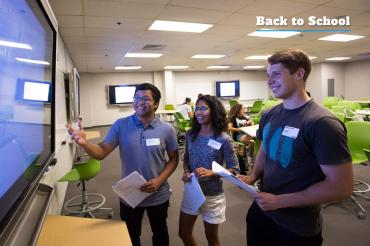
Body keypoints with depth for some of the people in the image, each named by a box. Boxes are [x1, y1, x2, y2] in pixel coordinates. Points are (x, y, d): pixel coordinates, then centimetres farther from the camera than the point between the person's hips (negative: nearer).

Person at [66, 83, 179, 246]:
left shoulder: (167, 130, -12)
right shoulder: (121, 125, -11)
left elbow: (173, 159, -4)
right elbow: (101, 152, -13)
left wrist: (159, 181, -17)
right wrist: (84, 143, -34)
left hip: (158, 196, 0)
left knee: (160, 233, 27)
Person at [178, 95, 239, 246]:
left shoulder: (223, 139, -17)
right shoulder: (191, 135, -4)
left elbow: (234, 169, -12)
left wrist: (211, 173, -26)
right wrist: (185, 172, -9)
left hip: (212, 195, -4)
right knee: (183, 234, 19)